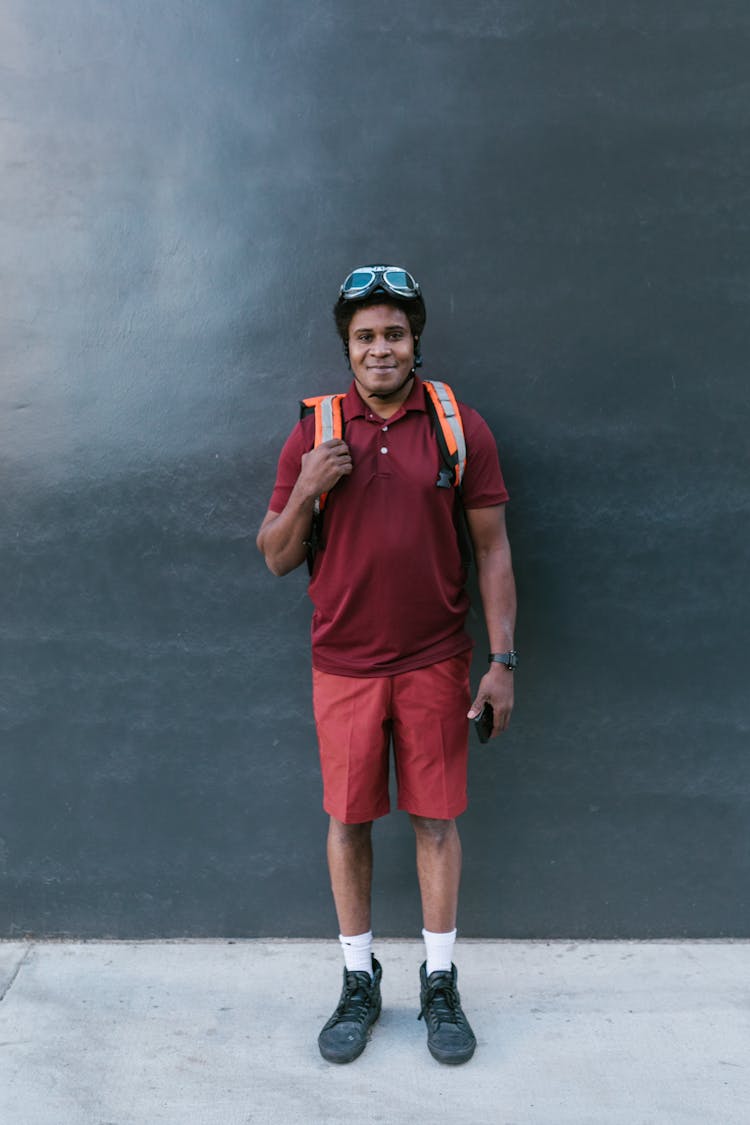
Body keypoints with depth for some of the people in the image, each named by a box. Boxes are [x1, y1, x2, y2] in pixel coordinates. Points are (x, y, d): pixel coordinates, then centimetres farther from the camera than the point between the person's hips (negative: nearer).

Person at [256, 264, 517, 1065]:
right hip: (344, 666, 1)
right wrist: (304, 493, -16)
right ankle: (359, 983, 29)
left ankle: (441, 983, 27)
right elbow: (277, 559, 3)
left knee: (436, 819, 8)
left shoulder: (460, 427, -1)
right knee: (348, 821, 10)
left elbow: (492, 548, 1)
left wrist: (502, 658, -4)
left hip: (434, 663, -1)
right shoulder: (313, 433, 2)